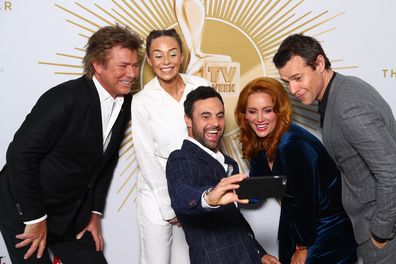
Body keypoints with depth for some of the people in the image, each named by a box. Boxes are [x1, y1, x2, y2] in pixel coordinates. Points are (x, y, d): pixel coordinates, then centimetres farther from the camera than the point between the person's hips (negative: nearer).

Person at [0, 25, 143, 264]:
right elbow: (20, 155, -23)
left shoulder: (125, 104, -2)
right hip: (24, 209, -6)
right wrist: (35, 218, -18)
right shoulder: (66, 97, -24)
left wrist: (95, 213, 7)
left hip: (71, 213, 6)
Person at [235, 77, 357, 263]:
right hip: (294, 224, 7)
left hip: (328, 232, -7)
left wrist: (303, 248, -13)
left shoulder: (293, 145, -29)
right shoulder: (258, 144, -5)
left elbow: (306, 201, -24)